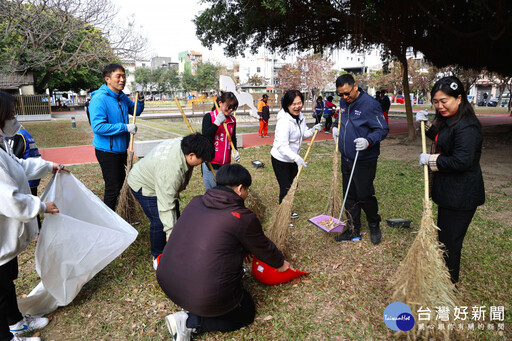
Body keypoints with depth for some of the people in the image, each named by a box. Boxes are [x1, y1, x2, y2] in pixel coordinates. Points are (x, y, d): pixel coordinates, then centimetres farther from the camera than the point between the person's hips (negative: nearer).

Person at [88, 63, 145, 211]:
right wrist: (125, 127, -26)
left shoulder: (122, 97, 6)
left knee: (120, 182, 22)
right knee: (113, 188, -3)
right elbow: (98, 127, -28)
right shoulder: (99, 99, -20)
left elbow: (135, 111, 23)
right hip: (107, 151, -9)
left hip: (121, 149, 9)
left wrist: (140, 100, 2)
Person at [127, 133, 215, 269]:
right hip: (144, 186, -9)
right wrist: (170, 232, -36)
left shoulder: (184, 145, -18)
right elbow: (166, 204, -40)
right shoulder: (170, 169, -43)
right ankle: (158, 256, 8)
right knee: (159, 222, -15)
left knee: (175, 215, 11)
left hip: (161, 183, 9)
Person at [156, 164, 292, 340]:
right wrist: (281, 263, 25)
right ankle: (190, 322, 3)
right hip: (206, 297, -7)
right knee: (246, 313, 21)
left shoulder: (196, 202, 4)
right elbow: (263, 248, 3)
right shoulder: (243, 218, -14)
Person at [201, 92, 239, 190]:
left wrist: (234, 150, 1)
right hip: (211, 164, -5)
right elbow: (205, 138, -15)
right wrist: (217, 123, -23)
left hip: (226, 163, 5)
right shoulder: (209, 117, -6)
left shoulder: (232, 120, 9)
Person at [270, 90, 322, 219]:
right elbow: (282, 146, -35)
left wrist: (313, 130, -8)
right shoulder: (284, 121, -29)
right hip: (281, 160, -9)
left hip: (293, 159, 9)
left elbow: (303, 135, 12)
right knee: (285, 188, -2)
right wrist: (297, 158, -45)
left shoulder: (300, 116, 0)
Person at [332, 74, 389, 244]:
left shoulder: (370, 104, -17)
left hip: (364, 160, -7)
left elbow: (383, 129, -16)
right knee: (350, 196, 13)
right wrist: (335, 126, 9)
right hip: (346, 158, 7)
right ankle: (354, 230, 26)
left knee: (365, 195, 2)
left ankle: (374, 225, 28)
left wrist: (368, 141, -33)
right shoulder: (343, 102, 6)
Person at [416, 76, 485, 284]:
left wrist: (430, 160, -18)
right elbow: (440, 140, 27)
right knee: (443, 235, 24)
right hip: (448, 191, 11)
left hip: (460, 196, -11)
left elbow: (461, 161, -30)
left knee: (450, 242, 2)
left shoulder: (467, 126, -23)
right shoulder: (447, 120, 9)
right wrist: (427, 124, 11)